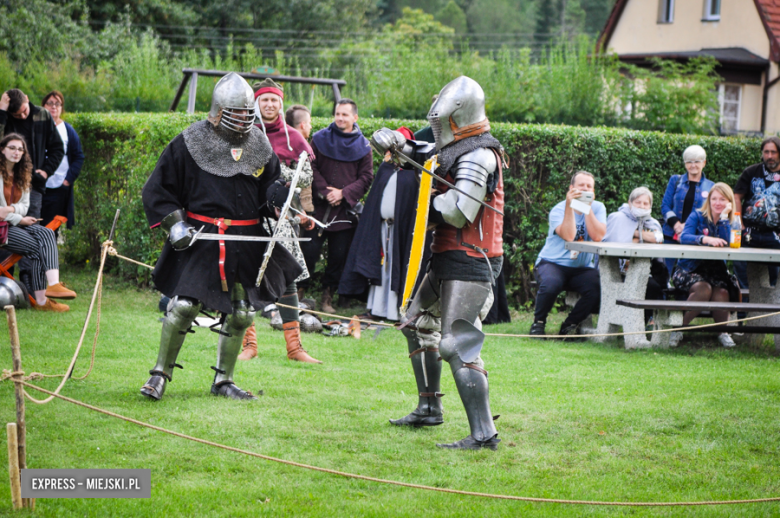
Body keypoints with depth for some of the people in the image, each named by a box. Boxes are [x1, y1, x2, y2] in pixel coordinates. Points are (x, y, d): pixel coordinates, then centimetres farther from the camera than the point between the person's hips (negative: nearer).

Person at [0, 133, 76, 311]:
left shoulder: (22, 175, 17)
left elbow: (25, 205, 11)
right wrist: (19, 219, -15)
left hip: (16, 222, 7)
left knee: (46, 234, -22)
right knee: (35, 246, -25)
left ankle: (54, 284, -36)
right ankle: (40, 300, -28)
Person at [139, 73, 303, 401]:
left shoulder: (260, 148, 9)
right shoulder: (189, 144, -2)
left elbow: (272, 188, 17)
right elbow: (157, 190, 3)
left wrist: (281, 193, -7)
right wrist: (174, 223, -9)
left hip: (246, 246, 4)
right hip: (200, 239, -4)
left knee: (241, 313, 6)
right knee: (183, 306, -13)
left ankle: (223, 381, 21)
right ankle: (160, 374, 2)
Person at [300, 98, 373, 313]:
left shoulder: (362, 146, 6)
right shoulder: (320, 139, 5)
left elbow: (366, 178, 3)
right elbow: (312, 168, 2)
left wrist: (343, 193, -10)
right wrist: (325, 192, -10)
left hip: (346, 210, 1)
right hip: (319, 207, -1)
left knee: (339, 255, 2)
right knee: (309, 250, -5)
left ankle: (328, 296, 14)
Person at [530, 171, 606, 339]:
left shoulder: (598, 208, 3)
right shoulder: (558, 210, -6)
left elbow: (598, 236, -16)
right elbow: (569, 236, -25)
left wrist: (587, 207, -17)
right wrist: (569, 206, -27)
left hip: (582, 268, 3)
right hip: (553, 262, -3)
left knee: (598, 291, -27)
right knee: (550, 285, -36)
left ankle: (569, 325, -2)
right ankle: (538, 322, -6)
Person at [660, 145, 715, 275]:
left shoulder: (710, 186, 9)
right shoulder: (675, 180, 10)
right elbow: (665, 205, 6)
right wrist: (676, 224, -11)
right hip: (672, 236, 1)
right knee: (668, 273, 0)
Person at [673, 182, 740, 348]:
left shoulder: (729, 222, 8)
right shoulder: (697, 216, 1)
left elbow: (726, 242, -12)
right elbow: (684, 237, -18)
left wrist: (723, 216, -12)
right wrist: (706, 239, -35)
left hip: (716, 270, 3)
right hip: (690, 269, -2)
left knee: (721, 292, -30)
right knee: (704, 289, -34)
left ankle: (722, 332, -11)